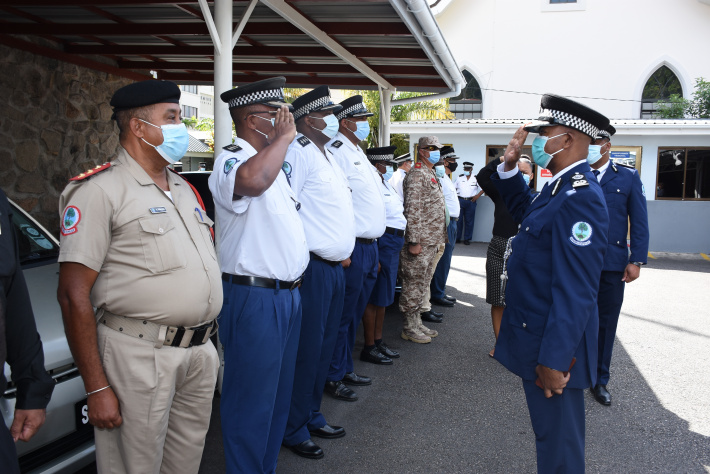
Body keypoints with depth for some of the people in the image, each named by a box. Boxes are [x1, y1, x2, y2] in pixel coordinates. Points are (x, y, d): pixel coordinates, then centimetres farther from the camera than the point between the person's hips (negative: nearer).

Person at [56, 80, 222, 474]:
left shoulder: (183, 188, 15)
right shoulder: (101, 190, -10)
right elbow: (74, 294, -14)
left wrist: (209, 343, 16)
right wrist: (97, 388, -15)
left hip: (201, 351, 7)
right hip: (141, 355, -7)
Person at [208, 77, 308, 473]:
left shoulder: (273, 160, 16)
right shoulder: (232, 160, -15)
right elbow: (251, 180, -42)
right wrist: (283, 137, -25)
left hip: (287, 294, 10)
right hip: (255, 298, -10)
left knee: (279, 396, 20)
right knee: (252, 401, 3)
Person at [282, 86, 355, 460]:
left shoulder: (328, 156, 18)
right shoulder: (297, 153, -12)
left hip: (336, 266, 9)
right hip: (313, 269, -9)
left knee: (325, 346, 16)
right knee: (307, 350, -1)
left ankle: (312, 417, 31)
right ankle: (294, 430, 14)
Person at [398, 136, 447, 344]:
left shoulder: (431, 174, 19)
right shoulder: (417, 174, -13)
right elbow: (412, 209, -21)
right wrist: (413, 241, -24)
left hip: (431, 242, 10)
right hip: (419, 242, -10)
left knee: (422, 284, 15)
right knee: (414, 284, -2)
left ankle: (417, 322, 25)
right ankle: (408, 328, 6)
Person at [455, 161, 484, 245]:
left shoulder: (476, 179, 3)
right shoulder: (460, 178, 10)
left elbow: (483, 188, 5)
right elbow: (455, 188, 17)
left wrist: (477, 195, -8)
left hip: (470, 201, -1)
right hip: (460, 200, 1)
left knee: (469, 221, 2)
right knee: (458, 220, 0)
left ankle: (467, 238, 10)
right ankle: (457, 238, 9)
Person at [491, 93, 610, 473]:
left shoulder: (580, 198, -24)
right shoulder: (560, 188, 7)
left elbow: (575, 292, -27)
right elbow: (524, 210, 27)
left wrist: (553, 360, -24)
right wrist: (510, 167, 10)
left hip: (553, 346, -10)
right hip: (536, 339, 10)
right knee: (549, 432, 24)